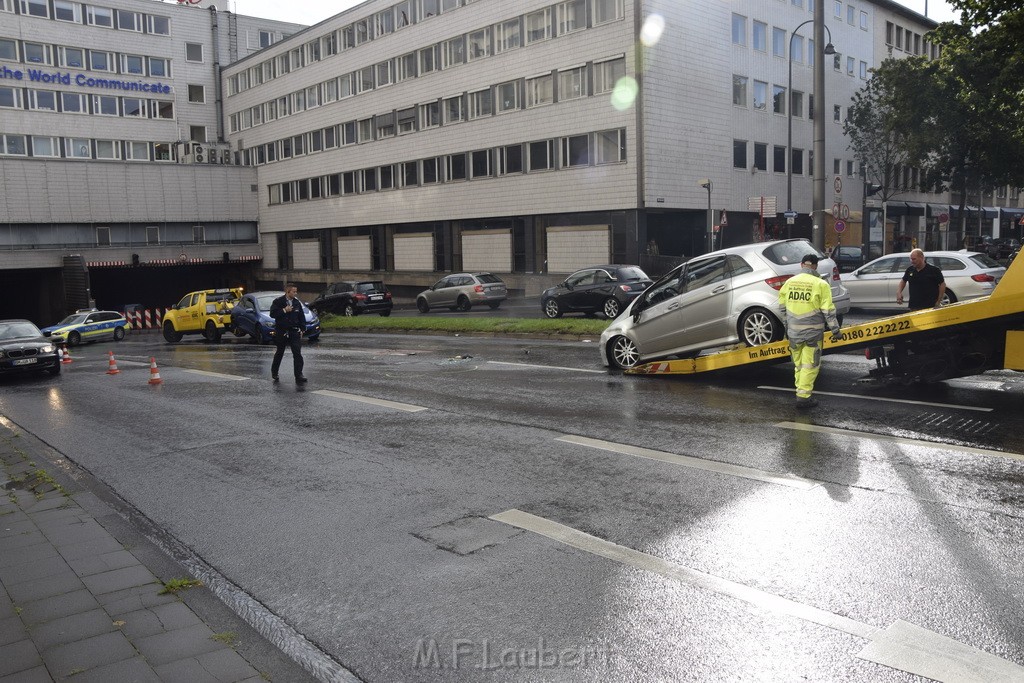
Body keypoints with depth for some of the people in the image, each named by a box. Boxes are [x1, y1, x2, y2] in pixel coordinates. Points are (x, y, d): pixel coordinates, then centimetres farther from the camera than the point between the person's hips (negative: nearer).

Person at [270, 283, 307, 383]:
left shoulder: (297, 302, 7)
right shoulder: (278, 302, -4)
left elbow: (301, 316, 13)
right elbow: (272, 314, -14)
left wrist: (302, 329, 6)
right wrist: (284, 310, -20)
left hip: (294, 331, 2)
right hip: (281, 332, -2)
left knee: (297, 353, -11)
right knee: (279, 353, 14)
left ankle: (298, 376, -13)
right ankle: (274, 372, 36)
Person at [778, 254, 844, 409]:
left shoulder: (789, 282, 4)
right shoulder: (820, 284, -9)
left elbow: (782, 305, 12)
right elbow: (828, 310, -9)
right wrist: (835, 330, -1)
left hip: (793, 331, 4)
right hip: (812, 332, -4)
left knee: (798, 364, 15)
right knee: (810, 365, 1)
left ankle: (801, 392, 21)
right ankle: (803, 397, -1)